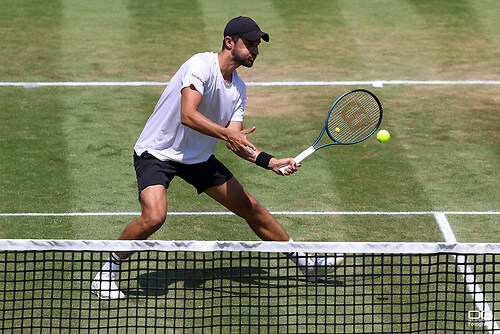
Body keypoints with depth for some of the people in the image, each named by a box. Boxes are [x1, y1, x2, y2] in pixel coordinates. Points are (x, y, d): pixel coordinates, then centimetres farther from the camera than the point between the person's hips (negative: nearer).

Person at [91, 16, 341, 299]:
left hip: (199, 158, 8)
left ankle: (300, 258, 27)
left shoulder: (239, 89, 2)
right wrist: (227, 134, -40)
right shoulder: (201, 65, -22)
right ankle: (109, 270, -9)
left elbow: (237, 142, -1)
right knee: (154, 216, -30)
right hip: (157, 153, -7)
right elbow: (188, 116, -33)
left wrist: (271, 162, -15)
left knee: (249, 206, 10)